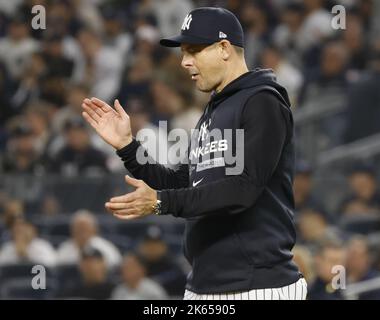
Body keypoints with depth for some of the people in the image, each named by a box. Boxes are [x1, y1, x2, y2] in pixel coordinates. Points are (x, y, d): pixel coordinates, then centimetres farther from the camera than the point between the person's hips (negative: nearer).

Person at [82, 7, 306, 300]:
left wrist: (160, 202, -25)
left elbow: (243, 189, -19)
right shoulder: (212, 113, 20)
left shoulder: (262, 102, -9)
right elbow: (180, 188, 20)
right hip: (202, 286, 9)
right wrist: (126, 146, 10)